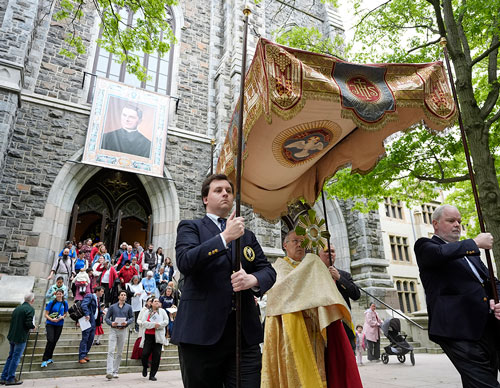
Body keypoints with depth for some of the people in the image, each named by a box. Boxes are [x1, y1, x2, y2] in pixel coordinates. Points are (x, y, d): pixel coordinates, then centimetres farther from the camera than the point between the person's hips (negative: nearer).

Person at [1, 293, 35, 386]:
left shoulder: (17, 308, 10)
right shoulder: (30, 309, -14)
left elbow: (12, 321, 12)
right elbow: (29, 323, -22)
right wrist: (33, 327, -1)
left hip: (12, 336, 8)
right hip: (20, 337, -7)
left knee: (11, 356, 18)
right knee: (16, 358, 2)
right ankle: (10, 379, 8)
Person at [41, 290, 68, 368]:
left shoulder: (65, 303, 2)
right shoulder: (51, 302, -7)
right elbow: (46, 314, -5)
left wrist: (62, 317, -9)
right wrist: (51, 319, -21)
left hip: (59, 325, 3)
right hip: (50, 324, -3)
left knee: (54, 341, 9)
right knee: (50, 340, -15)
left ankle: (49, 358, 26)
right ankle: (44, 360, -5)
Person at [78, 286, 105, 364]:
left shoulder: (98, 299, 18)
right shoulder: (89, 296, -9)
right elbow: (84, 305, -23)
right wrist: (87, 314, -31)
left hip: (93, 321, 9)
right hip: (88, 320, -9)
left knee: (91, 339, 10)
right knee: (85, 338, -5)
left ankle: (84, 354, 21)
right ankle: (81, 357, 0)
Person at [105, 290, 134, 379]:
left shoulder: (128, 307, 7)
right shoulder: (112, 307, 4)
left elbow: (132, 318, 8)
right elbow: (107, 318, 4)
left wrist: (127, 322, -12)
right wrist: (111, 323, -15)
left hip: (123, 330, 2)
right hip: (113, 330, -2)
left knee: (119, 352, 8)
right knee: (111, 351, -11)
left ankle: (115, 371, 19)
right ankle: (109, 372, -13)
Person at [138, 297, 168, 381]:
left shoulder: (162, 311, 10)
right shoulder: (147, 312, 10)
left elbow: (166, 321, 2)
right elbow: (143, 323, -3)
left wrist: (159, 325, -14)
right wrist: (154, 324, -15)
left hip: (158, 336, 0)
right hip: (148, 336, 0)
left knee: (156, 356, 0)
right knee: (145, 354, -6)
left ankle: (152, 375, 12)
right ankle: (145, 367, 27)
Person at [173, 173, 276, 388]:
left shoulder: (247, 235, 19)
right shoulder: (190, 227, 7)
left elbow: (268, 270, 10)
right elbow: (184, 262, -12)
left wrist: (253, 279, -13)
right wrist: (225, 236, -18)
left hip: (245, 332, 3)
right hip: (202, 331, -3)